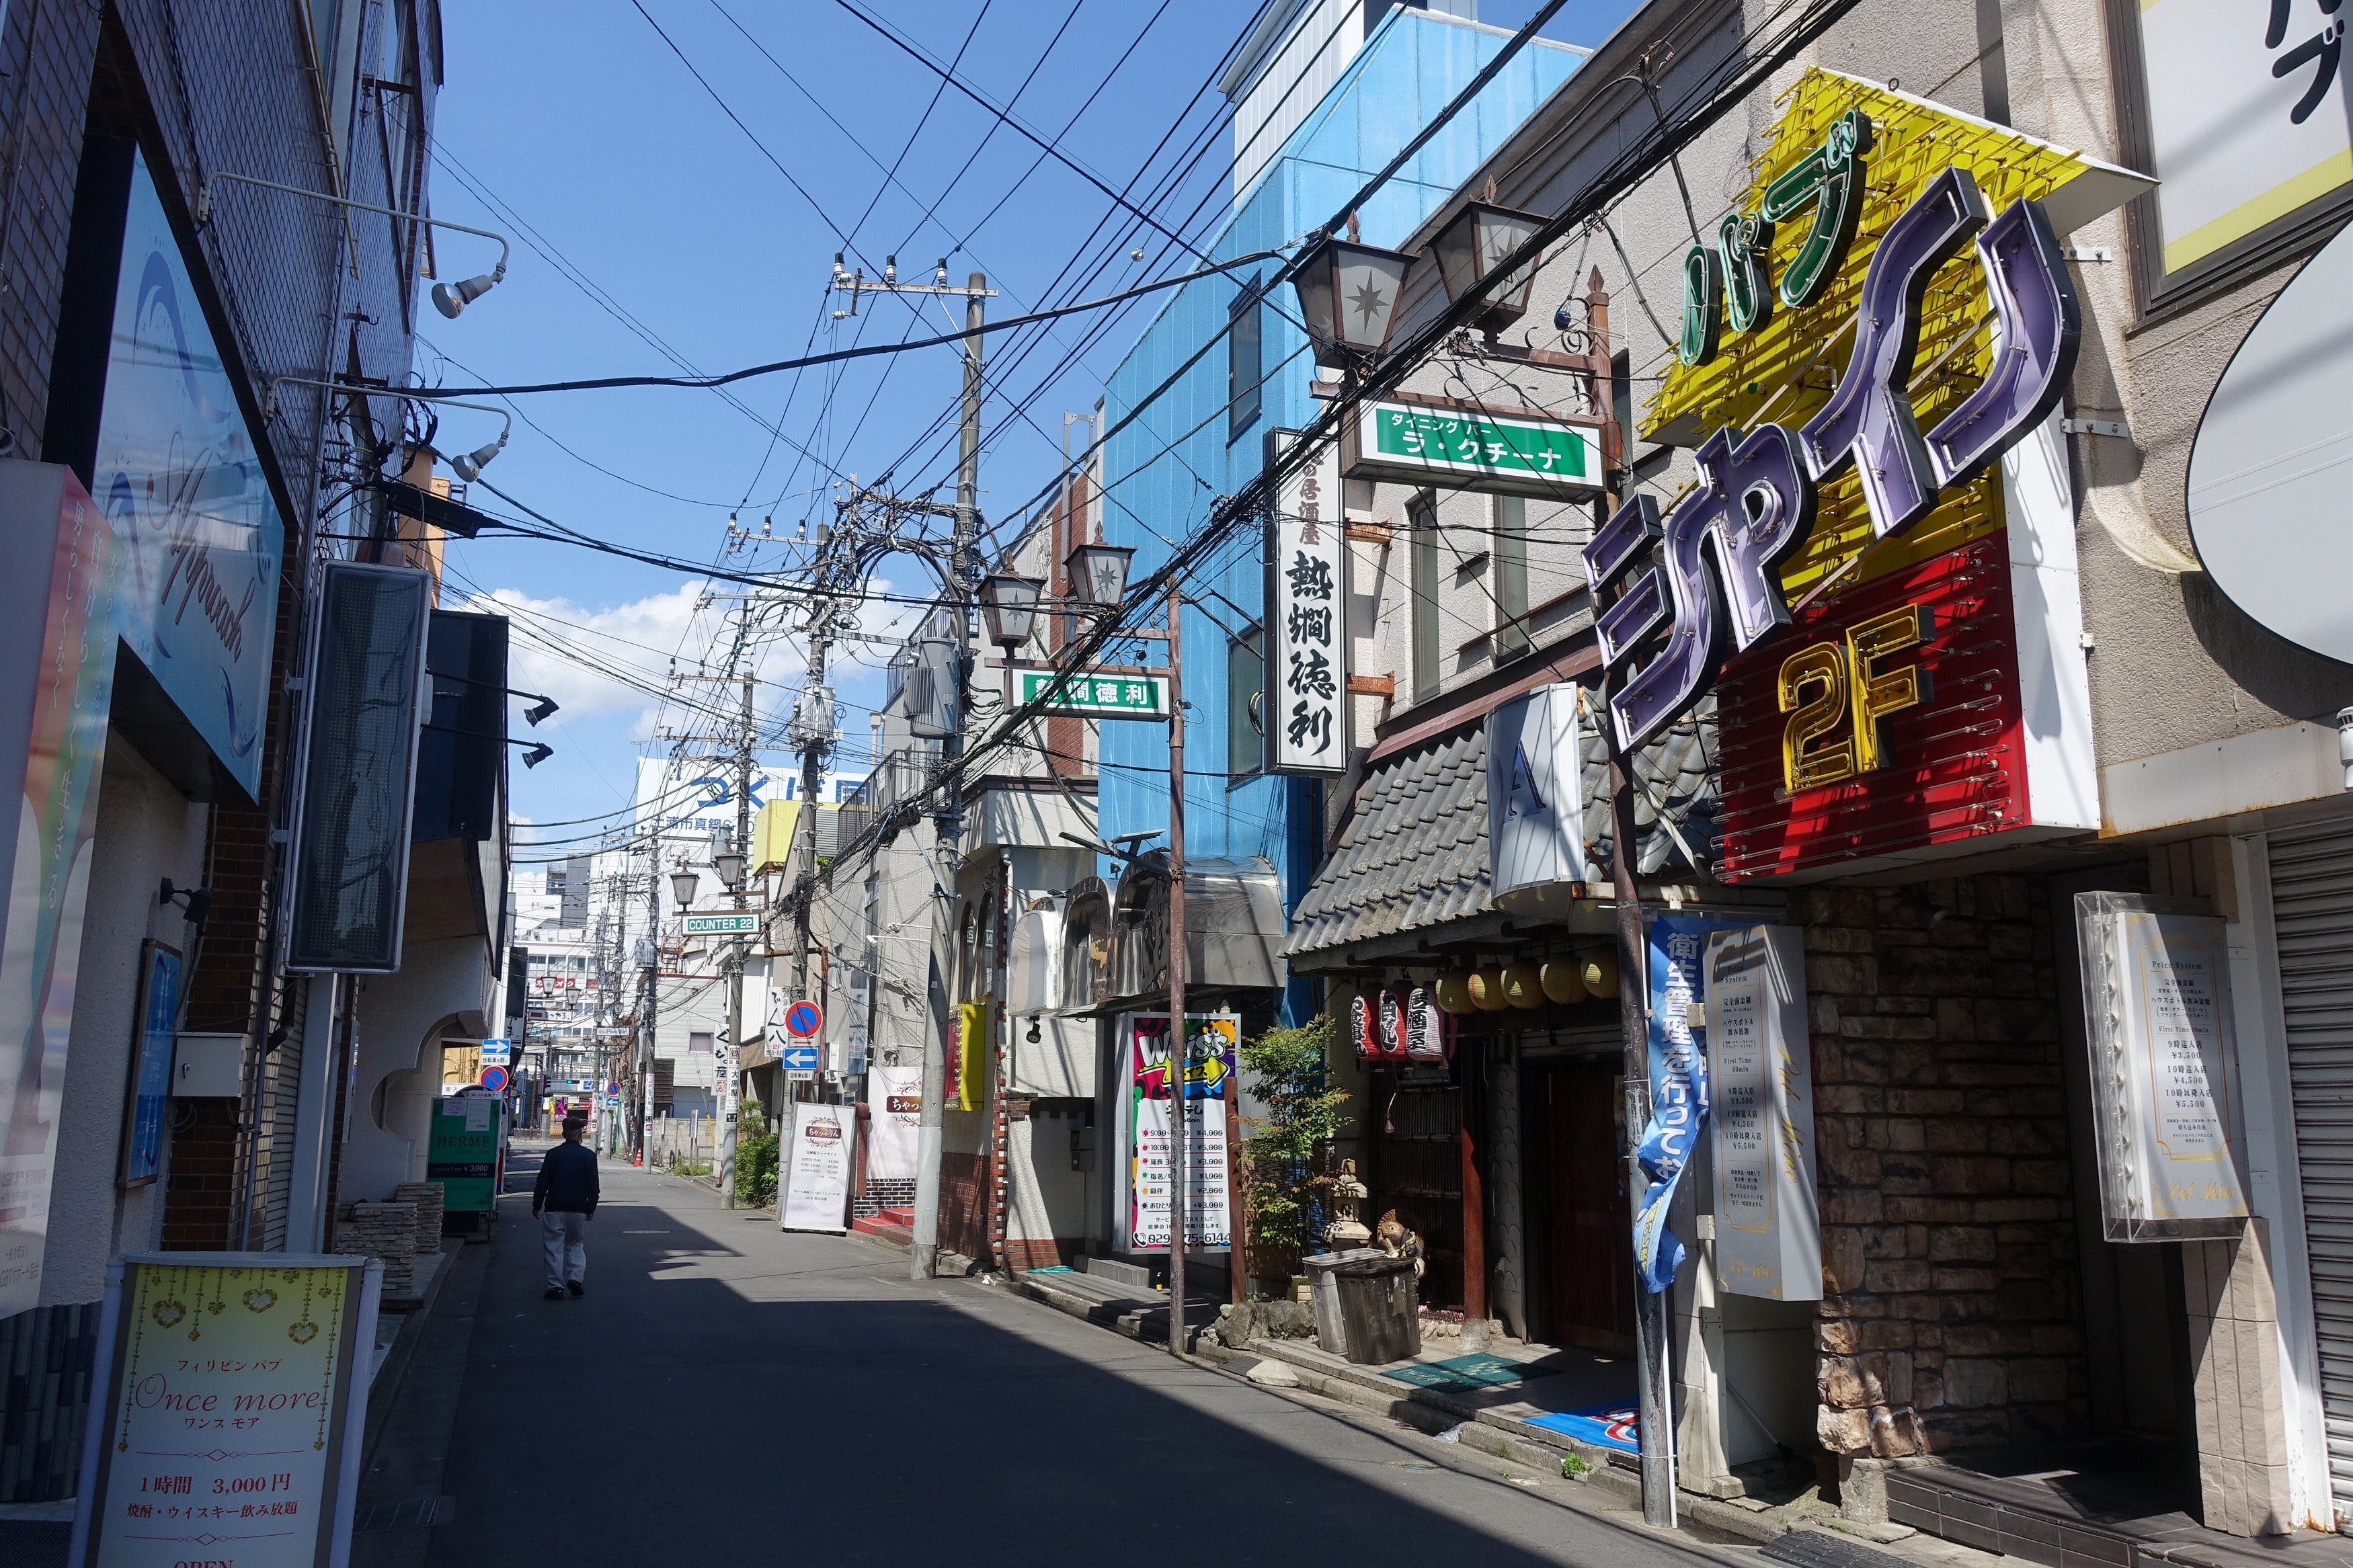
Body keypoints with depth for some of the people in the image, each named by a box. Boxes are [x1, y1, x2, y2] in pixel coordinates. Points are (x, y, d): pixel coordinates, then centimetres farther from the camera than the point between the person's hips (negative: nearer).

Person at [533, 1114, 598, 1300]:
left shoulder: (553, 1154, -3)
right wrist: (591, 1209, 8)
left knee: (555, 1247, 5)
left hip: (554, 1208, -1)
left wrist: (537, 1206, 9)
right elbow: (593, 1186, -1)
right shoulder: (588, 1156, -2)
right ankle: (575, 1278, -2)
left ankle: (556, 1286, 2)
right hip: (579, 1209, 1)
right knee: (576, 1244, 15)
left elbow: (542, 1182, -1)